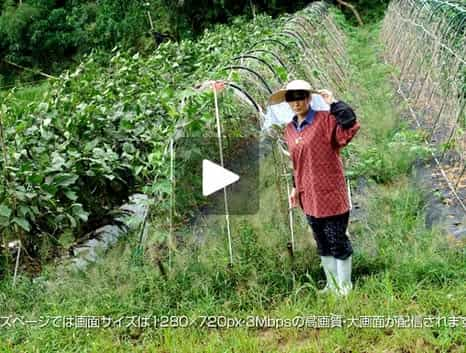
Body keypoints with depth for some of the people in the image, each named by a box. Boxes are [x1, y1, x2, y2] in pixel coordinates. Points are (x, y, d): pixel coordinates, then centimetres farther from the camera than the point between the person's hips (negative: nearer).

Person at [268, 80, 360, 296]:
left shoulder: (325, 120, -11)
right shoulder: (289, 129, 10)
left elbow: (351, 126, -30)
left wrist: (333, 103, -23)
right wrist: (295, 187, 20)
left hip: (331, 195, -7)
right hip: (308, 197, 7)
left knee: (338, 242, 3)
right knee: (322, 245, 17)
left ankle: (344, 286, 19)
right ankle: (331, 285, 30)